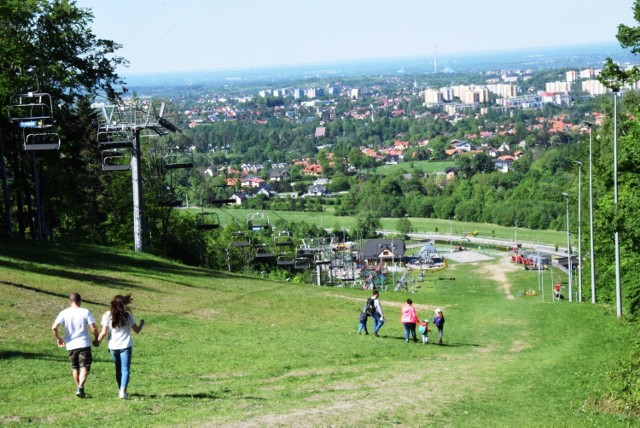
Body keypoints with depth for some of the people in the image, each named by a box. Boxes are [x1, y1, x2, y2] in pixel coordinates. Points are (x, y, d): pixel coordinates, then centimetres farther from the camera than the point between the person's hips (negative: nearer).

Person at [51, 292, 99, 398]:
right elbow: (94, 328, -9)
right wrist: (96, 339, 9)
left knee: (75, 368, 19)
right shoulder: (85, 312, -5)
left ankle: (78, 388, 27)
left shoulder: (64, 313, -1)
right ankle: (80, 387, -22)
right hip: (84, 344, -3)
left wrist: (58, 338, 7)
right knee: (84, 367, -2)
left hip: (70, 345, 3)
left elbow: (54, 327, -10)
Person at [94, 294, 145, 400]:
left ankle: (121, 390, 26)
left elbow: (104, 332, -6)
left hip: (113, 346, 2)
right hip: (125, 346, -2)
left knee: (118, 369, 18)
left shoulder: (107, 315, -3)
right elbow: (136, 330, 5)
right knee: (125, 369, -4)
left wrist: (97, 341, 10)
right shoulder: (128, 315, -2)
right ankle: (123, 390, -21)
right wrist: (141, 323, 25)